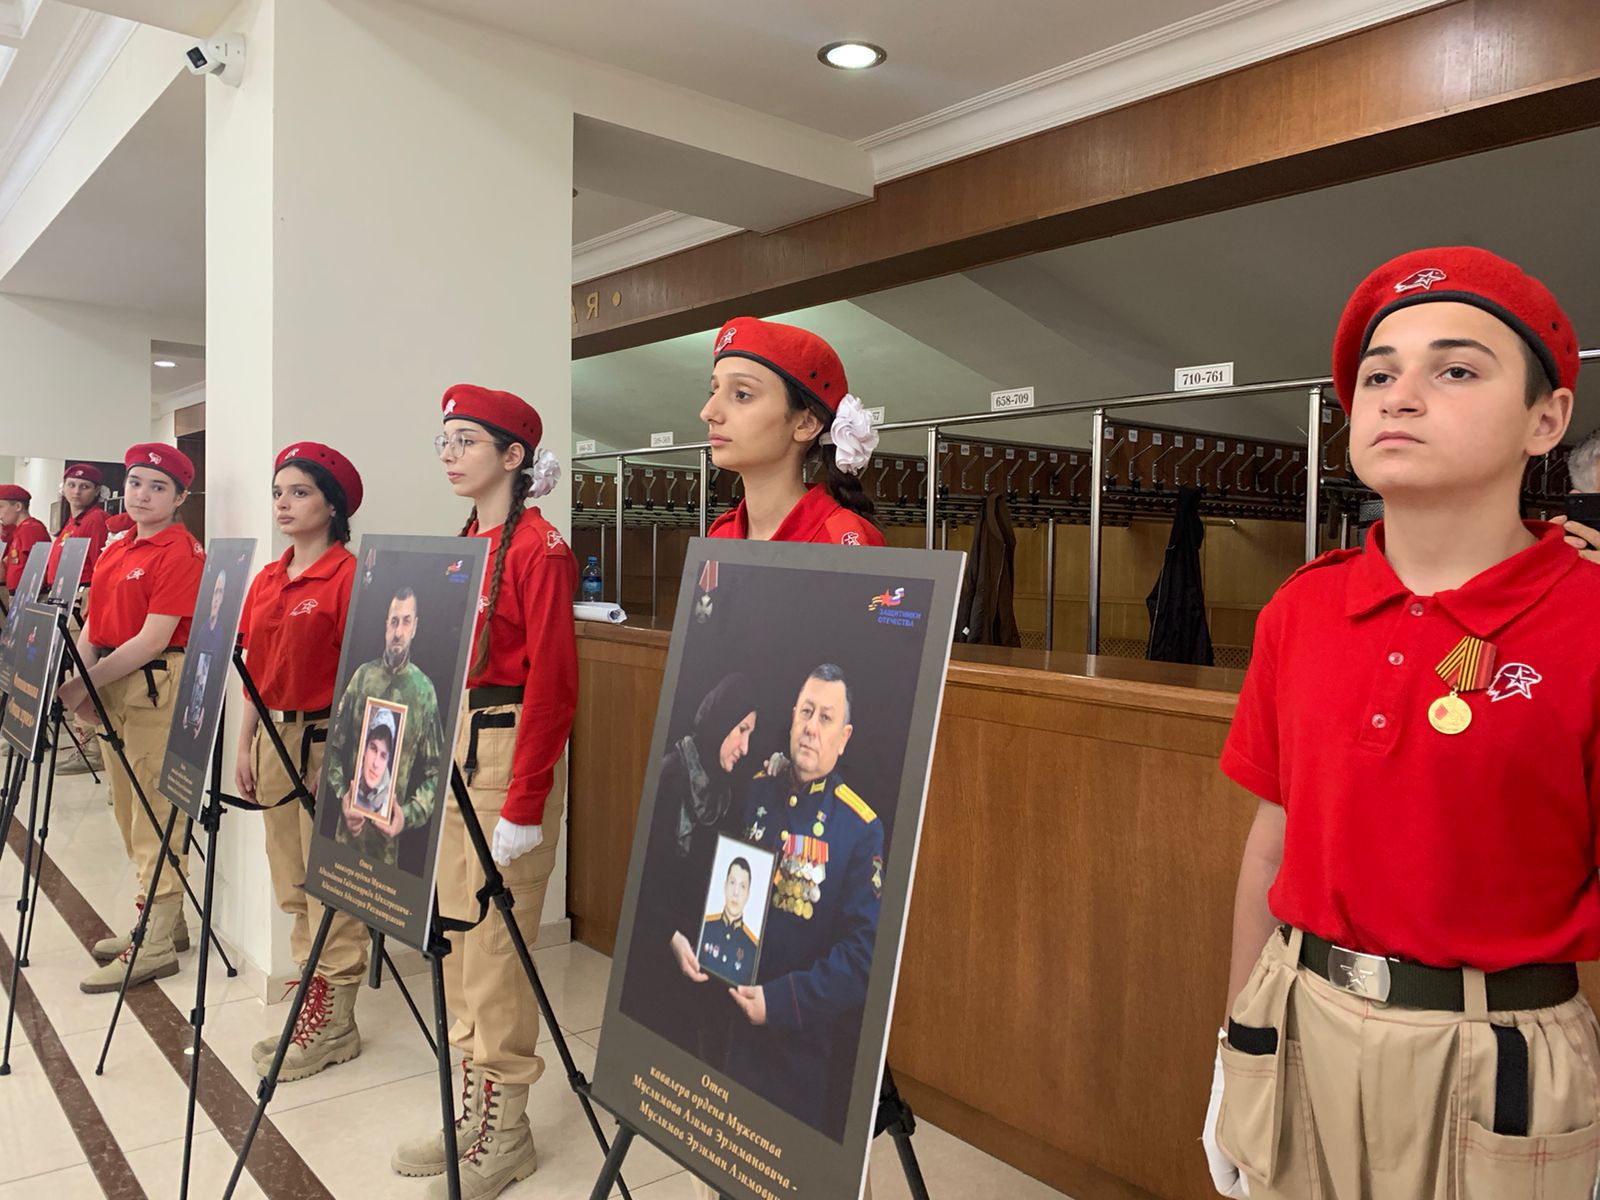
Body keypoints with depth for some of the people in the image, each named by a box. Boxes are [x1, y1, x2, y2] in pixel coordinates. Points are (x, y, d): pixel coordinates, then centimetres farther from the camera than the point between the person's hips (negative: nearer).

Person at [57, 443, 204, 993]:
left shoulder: (180, 553, -12)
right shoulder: (114, 551, 14)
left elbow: (153, 639, -17)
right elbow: (94, 626, 12)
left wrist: (86, 683, -17)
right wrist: (81, 682, -5)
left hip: (160, 690, -9)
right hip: (114, 690, 9)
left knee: (155, 818, -5)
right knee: (130, 814, 14)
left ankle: (156, 947, 3)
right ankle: (159, 922, 27)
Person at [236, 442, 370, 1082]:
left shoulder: (348, 577, -13)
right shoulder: (266, 580, 11)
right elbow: (256, 672, 16)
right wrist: (246, 746, 13)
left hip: (327, 741, -8)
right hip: (274, 738, 8)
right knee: (292, 885, 16)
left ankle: (335, 1023, 9)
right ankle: (308, 1000, 31)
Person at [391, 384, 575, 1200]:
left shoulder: (538, 549, -13)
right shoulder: (462, 545, 13)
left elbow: (553, 682, -17)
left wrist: (523, 805, -19)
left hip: (512, 752, -9)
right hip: (450, 747, 9)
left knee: (495, 944, -1)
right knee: (456, 935, 15)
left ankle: (505, 1133, 16)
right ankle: (470, 1109, 30)